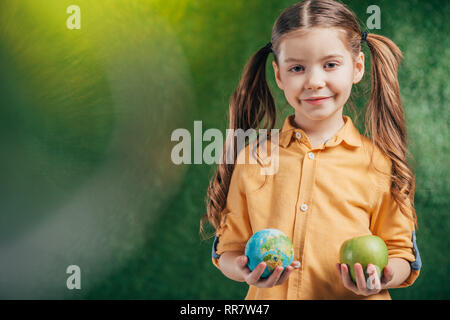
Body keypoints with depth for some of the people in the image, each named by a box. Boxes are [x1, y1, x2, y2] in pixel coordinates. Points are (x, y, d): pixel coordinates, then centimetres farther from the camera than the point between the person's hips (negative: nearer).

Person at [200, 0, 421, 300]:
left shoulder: (380, 163, -5)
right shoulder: (252, 159, -1)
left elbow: (400, 252, 0)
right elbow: (229, 250, 3)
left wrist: (380, 280, -19)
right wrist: (245, 271, -16)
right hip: (268, 298, 1)